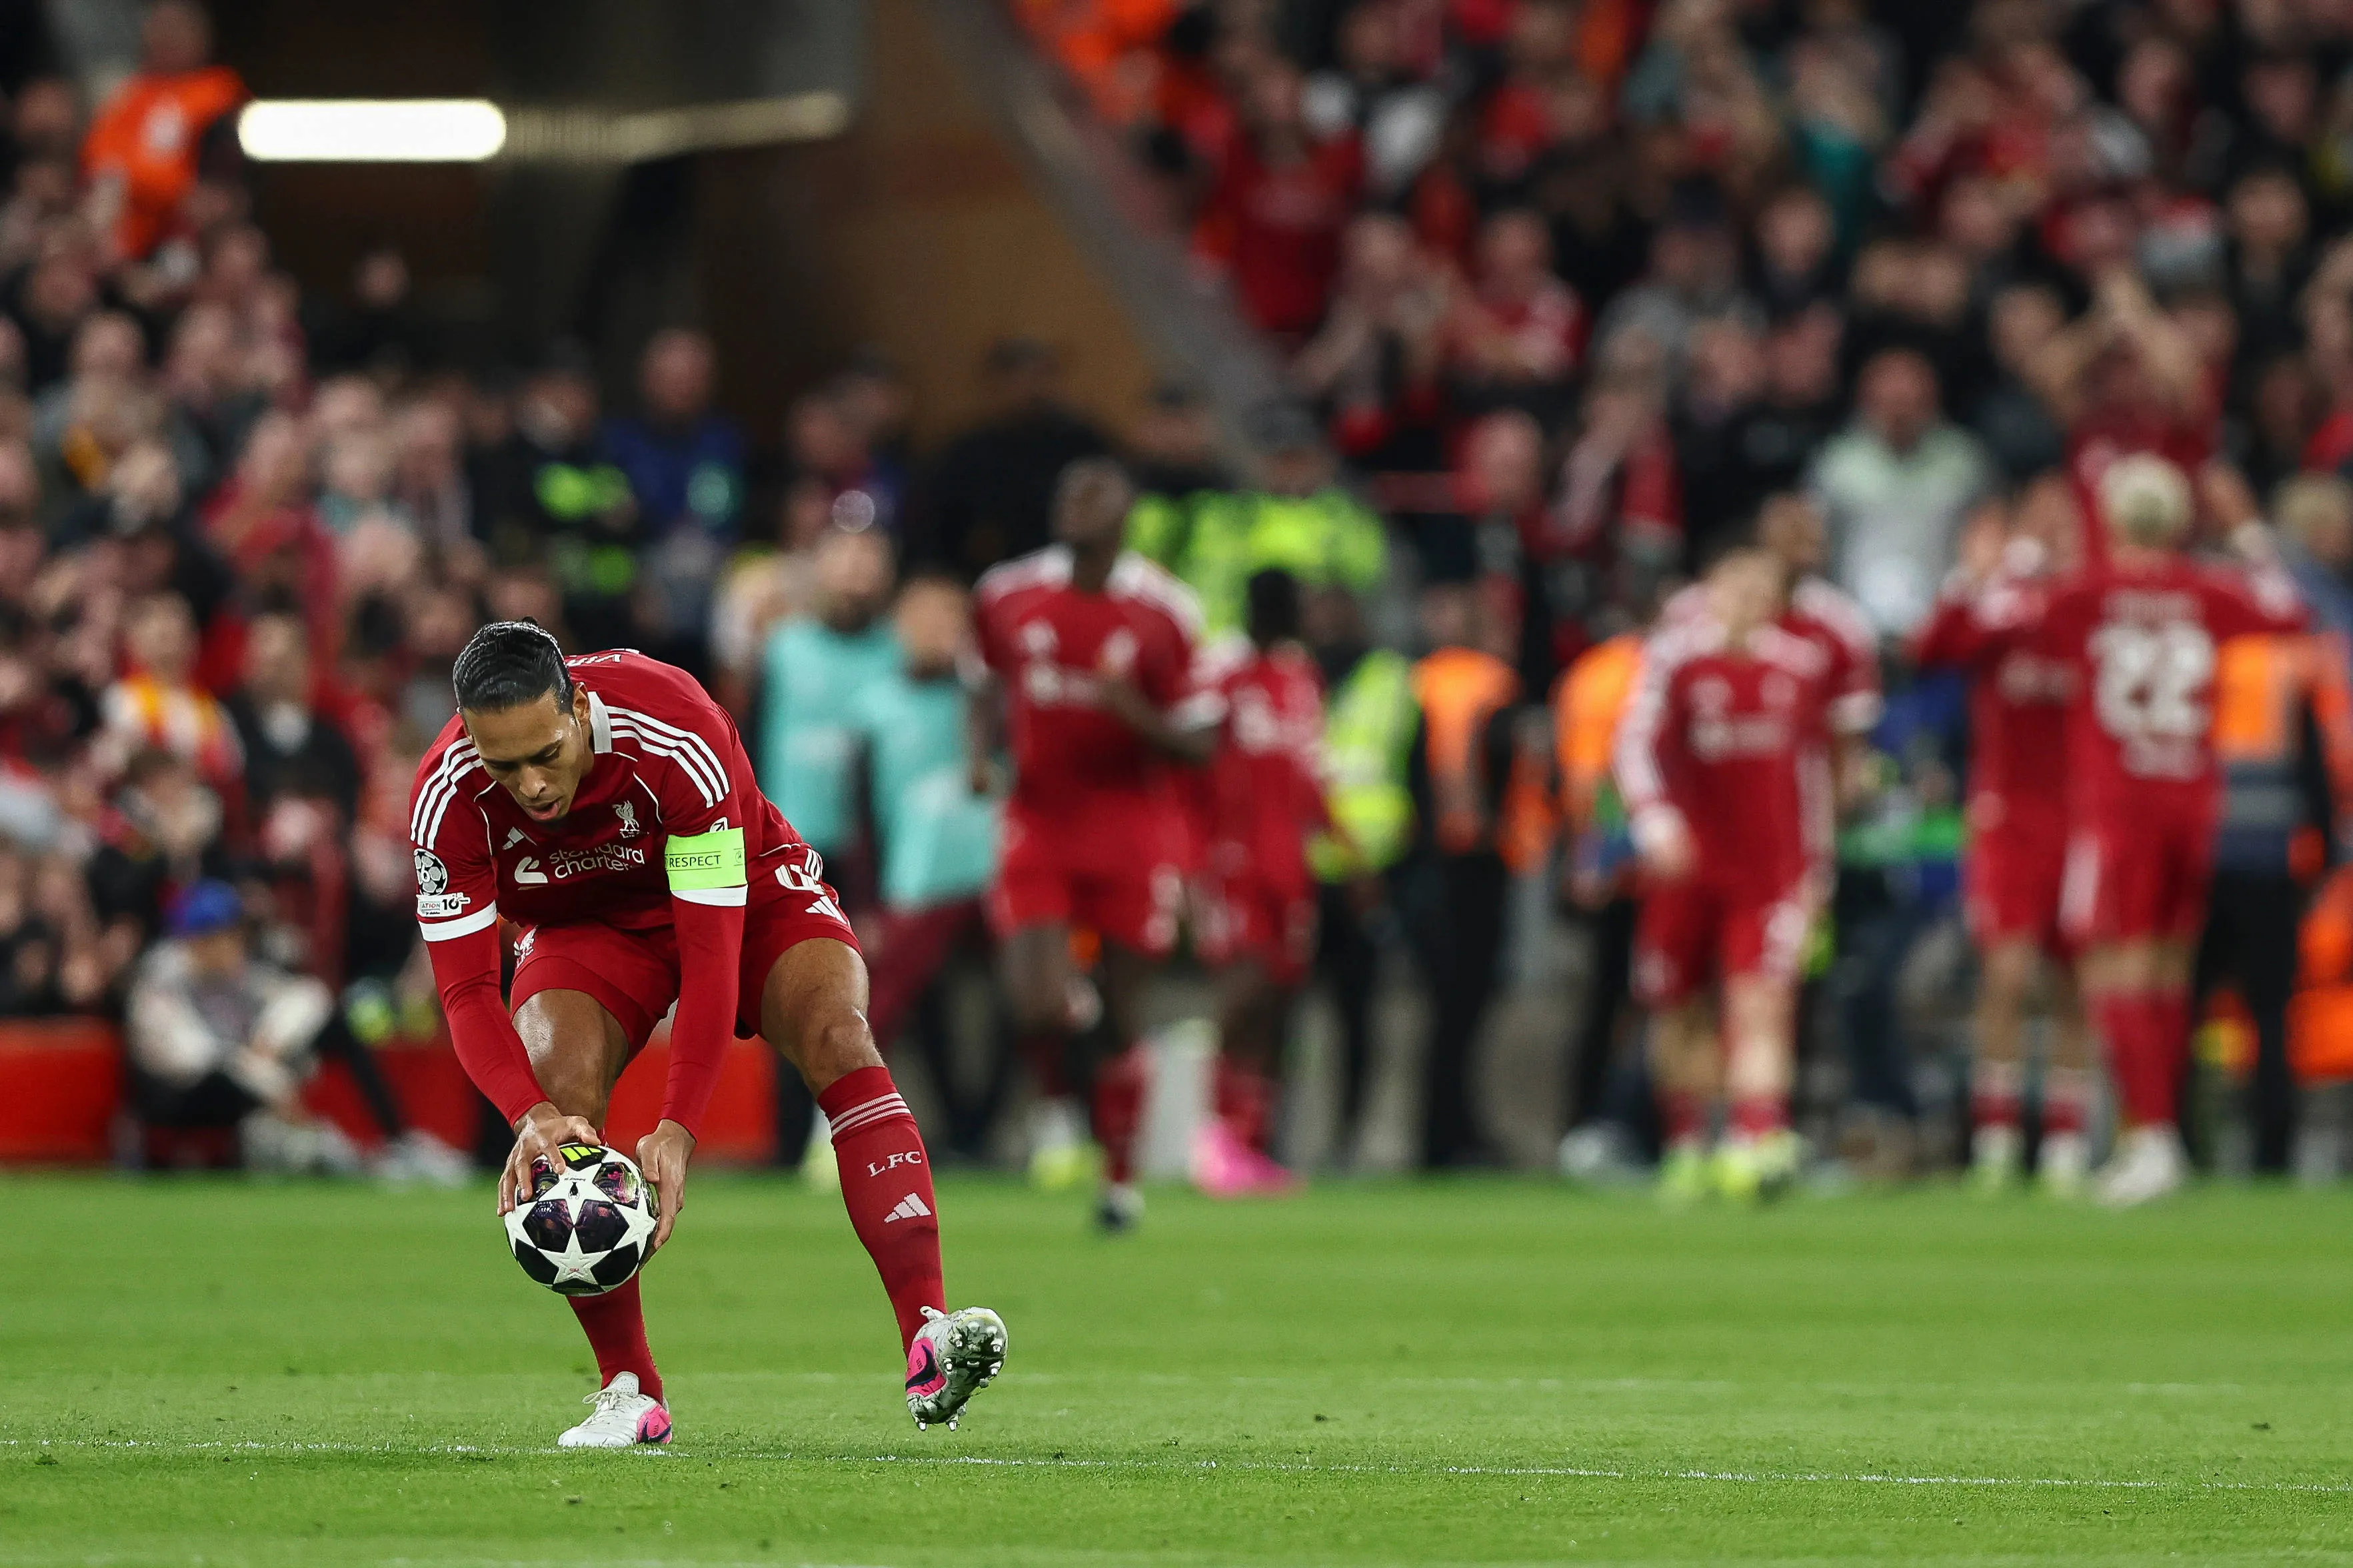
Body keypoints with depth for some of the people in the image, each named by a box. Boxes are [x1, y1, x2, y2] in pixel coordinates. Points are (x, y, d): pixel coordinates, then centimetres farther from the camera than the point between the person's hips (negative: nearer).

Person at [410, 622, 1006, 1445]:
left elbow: (712, 952, -34)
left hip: (740, 891, -2)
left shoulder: (676, 736, -37)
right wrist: (530, 1115, -44)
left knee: (837, 1037, -29)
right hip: (586, 926, 2)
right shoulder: (448, 797, -28)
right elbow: (465, 992, -25)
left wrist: (679, 1126, -41)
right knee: (557, 1091, -27)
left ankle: (929, 1342, -38)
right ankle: (631, 1393, -17)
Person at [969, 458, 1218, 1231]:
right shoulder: (1008, 596, 1)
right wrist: (982, 752, 1)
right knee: (1038, 1005, -17)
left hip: (1135, 827, -1)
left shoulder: (1162, 611, -6)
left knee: (1122, 1013, 6)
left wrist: (1134, 712, -22)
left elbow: (1199, 744, -3)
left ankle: (1121, 1173, 24)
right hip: (1040, 824, 1)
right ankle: (1059, 1102, 16)